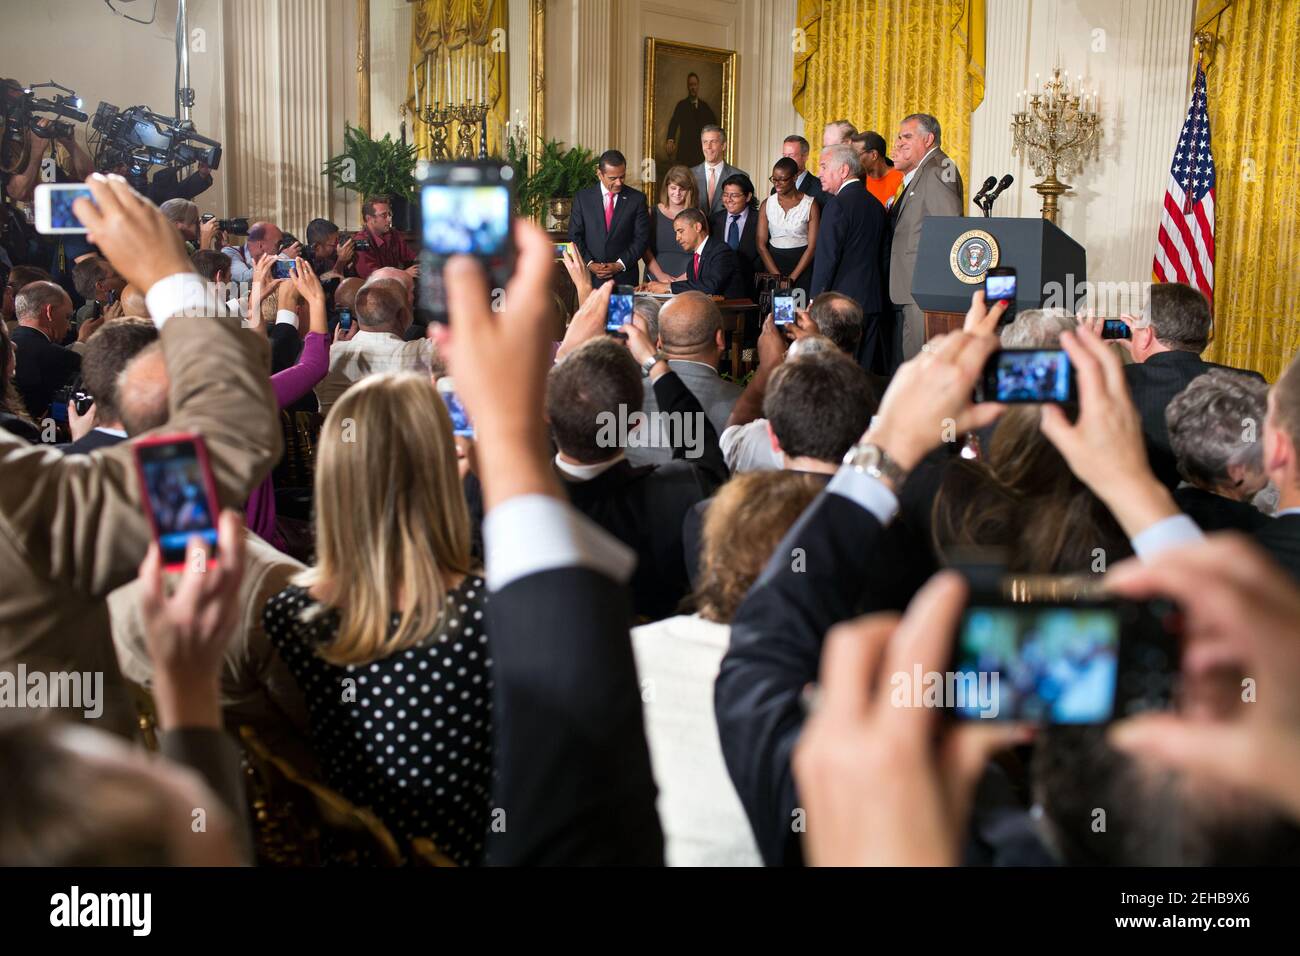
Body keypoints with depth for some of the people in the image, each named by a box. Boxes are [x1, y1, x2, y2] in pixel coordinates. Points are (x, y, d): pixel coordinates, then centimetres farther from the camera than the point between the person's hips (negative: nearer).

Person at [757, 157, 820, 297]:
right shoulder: (767, 204, 5)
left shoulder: (810, 204, -3)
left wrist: (792, 278, -13)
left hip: (802, 266, -2)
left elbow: (813, 246, -6)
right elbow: (761, 245, 1)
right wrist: (778, 277, -9)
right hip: (773, 262, 2)